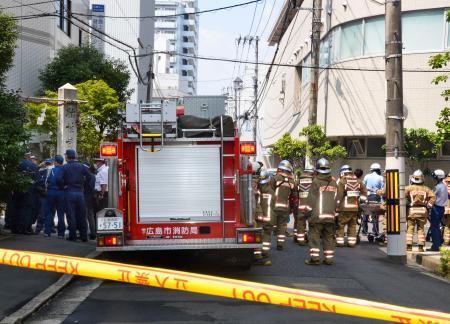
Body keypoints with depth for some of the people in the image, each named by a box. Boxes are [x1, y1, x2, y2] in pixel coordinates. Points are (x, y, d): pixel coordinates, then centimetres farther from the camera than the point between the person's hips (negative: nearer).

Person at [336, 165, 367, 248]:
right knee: (352, 225, 12)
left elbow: (339, 195, -8)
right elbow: (364, 191, 11)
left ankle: (340, 242, 0)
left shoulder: (342, 181, -6)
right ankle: (352, 242, 10)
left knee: (341, 224, 2)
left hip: (345, 207, -5)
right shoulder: (358, 180, 10)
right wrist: (362, 199, 18)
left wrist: (337, 205, -2)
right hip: (355, 207, 5)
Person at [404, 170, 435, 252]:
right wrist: (428, 205, 4)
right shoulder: (425, 188, 6)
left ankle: (409, 246, 0)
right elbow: (432, 197, -3)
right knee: (421, 229, 9)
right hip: (422, 210, 2)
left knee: (410, 228, 5)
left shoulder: (408, 188, -2)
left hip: (411, 210, -2)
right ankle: (421, 247, 7)